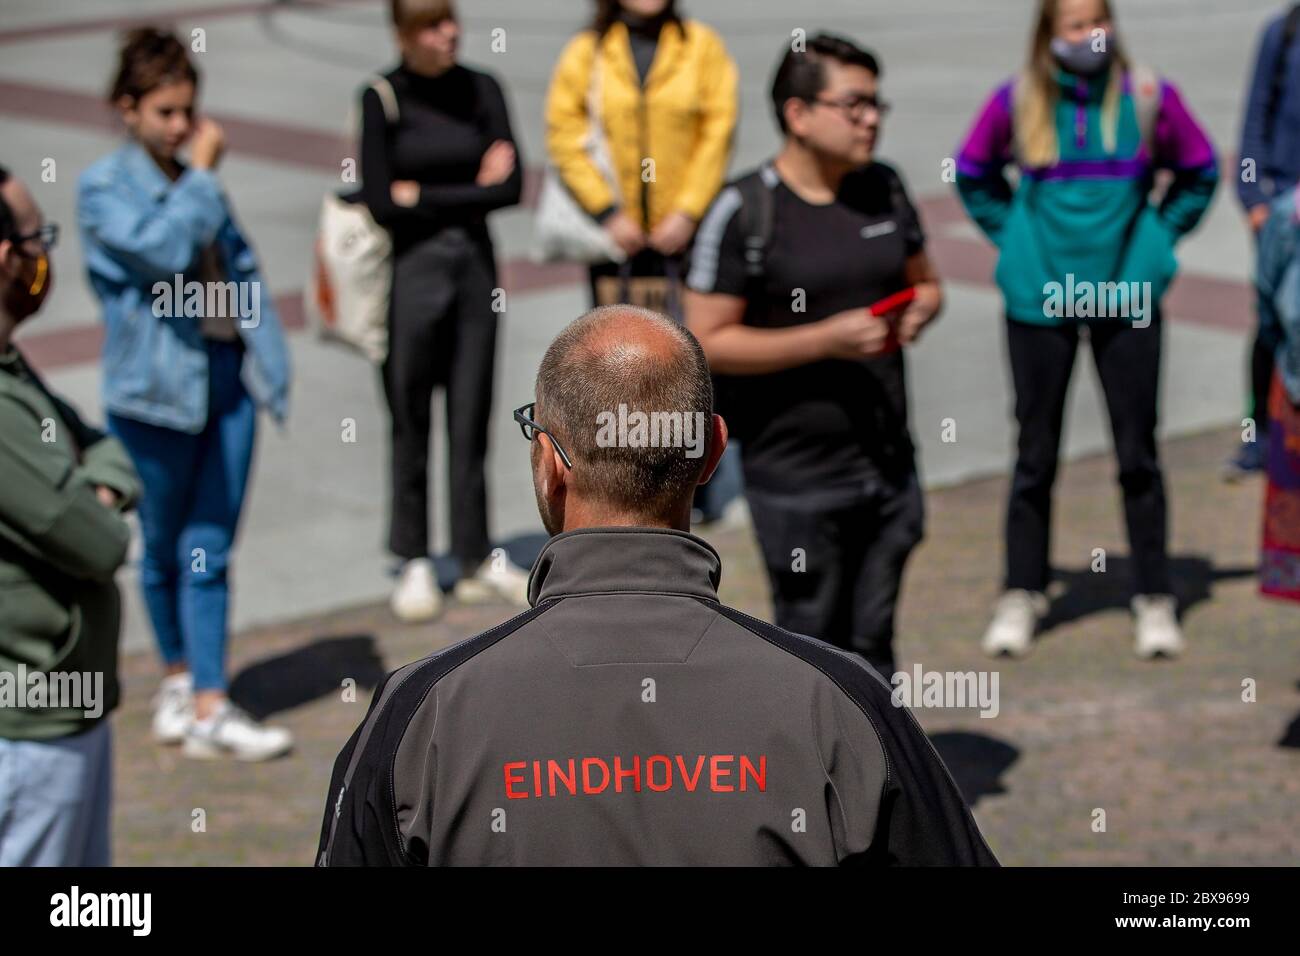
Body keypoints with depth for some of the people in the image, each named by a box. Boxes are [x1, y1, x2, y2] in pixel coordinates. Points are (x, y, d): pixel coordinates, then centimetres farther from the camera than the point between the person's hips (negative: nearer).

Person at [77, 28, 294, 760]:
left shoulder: (195, 181, 12)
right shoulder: (105, 187, -6)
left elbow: (240, 269, 14)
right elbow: (162, 248, -22)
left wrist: (268, 358, 6)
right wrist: (202, 175, -12)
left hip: (229, 377, 4)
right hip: (157, 390, -4)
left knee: (210, 553, 2)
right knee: (167, 550, 11)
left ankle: (208, 708, 3)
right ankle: (181, 678, 29)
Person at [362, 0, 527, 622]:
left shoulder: (481, 90, 4)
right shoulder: (383, 99, -7)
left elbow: (510, 187, -4)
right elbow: (380, 204, -13)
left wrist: (422, 195, -9)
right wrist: (470, 190, -8)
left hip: (475, 266, 3)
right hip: (411, 268, -3)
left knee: (472, 418, 8)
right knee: (411, 420, 5)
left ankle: (476, 559, 17)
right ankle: (413, 563, 16)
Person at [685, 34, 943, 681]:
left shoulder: (883, 189, 8)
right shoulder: (744, 211, -11)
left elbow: (925, 284, 21)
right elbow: (707, 343, -13)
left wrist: (918, 314, -4)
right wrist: (826, 339, -20)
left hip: (886, 463, 5)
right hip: (796, 476, -5)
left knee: (871, 645, 11)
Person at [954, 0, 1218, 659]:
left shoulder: (1149, 98, -3)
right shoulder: (1017, 103, -3)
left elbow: (1199, 173, 11)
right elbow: (973, 175, 15)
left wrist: (1156, 235, 3)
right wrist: (1013, 238, 6)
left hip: (1127, 298, 0)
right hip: (1039, 300, 0)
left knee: (1138, 453, 4)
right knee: (1035, 454, 7)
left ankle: (1155, 601, 12)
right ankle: (1021, 597, 17)